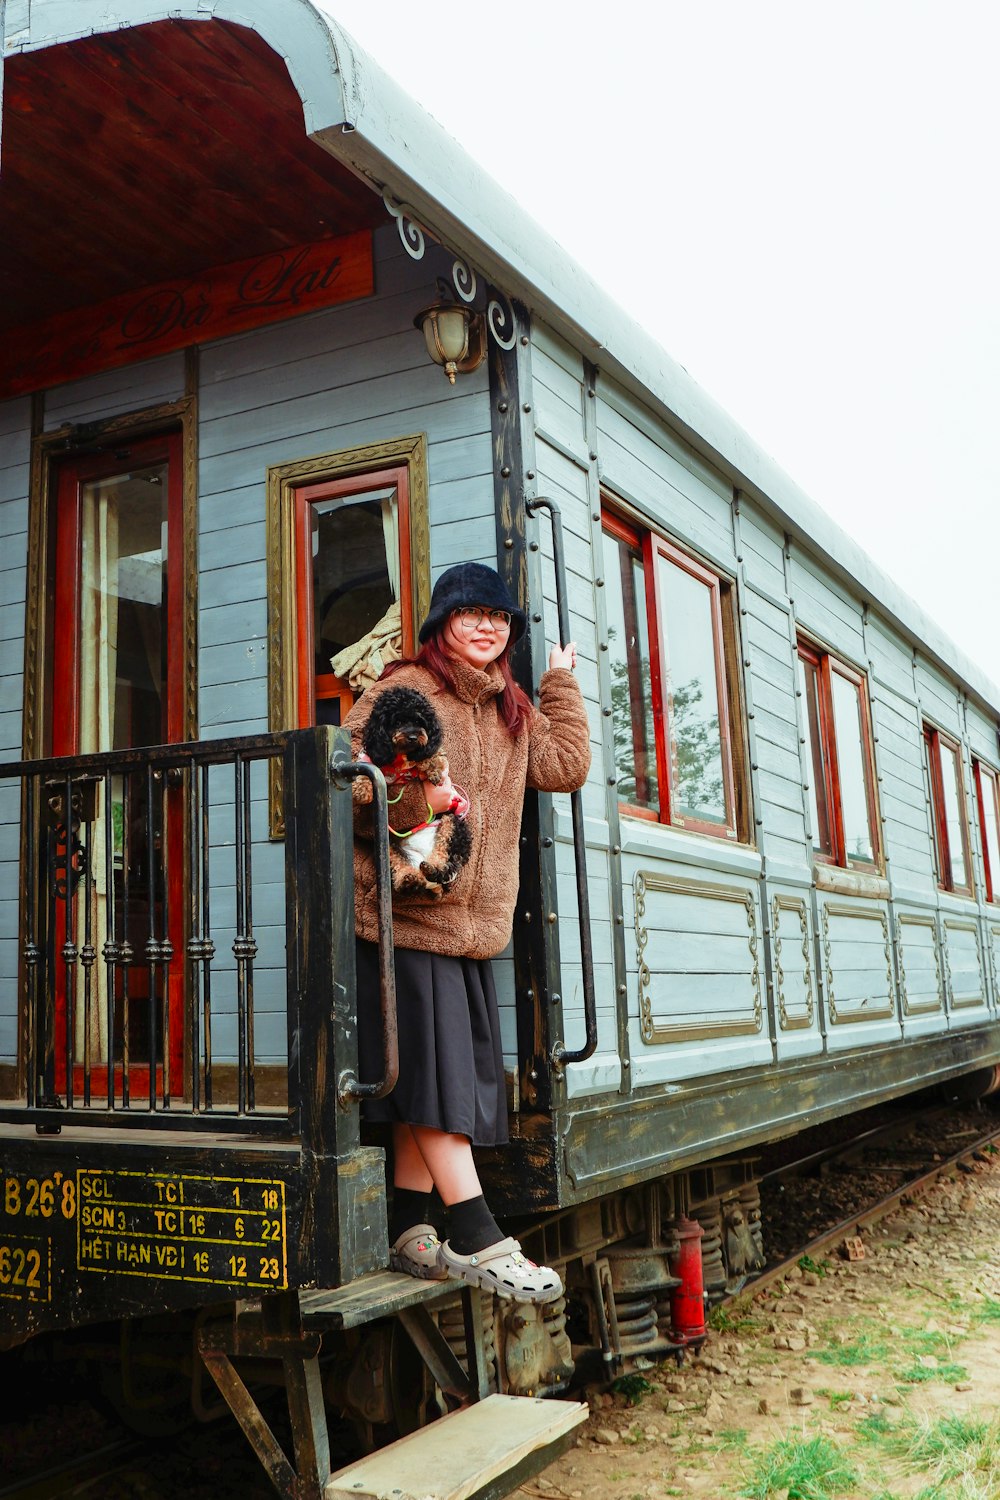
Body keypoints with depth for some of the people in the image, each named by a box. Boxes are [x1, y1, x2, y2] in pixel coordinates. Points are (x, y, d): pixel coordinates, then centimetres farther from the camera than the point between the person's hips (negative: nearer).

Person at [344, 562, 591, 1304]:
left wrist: (561, 683, 10)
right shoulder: (403, 691, -5)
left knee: (437, 1076, 9)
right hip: (407, 913, -7)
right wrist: (411, 794, -24)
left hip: (473, 921, 7)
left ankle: (409, 1231, 18)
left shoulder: (512, 708, 17)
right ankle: (477, 1239, -3)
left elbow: (565, 767, 4)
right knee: (434, 1069, -6)